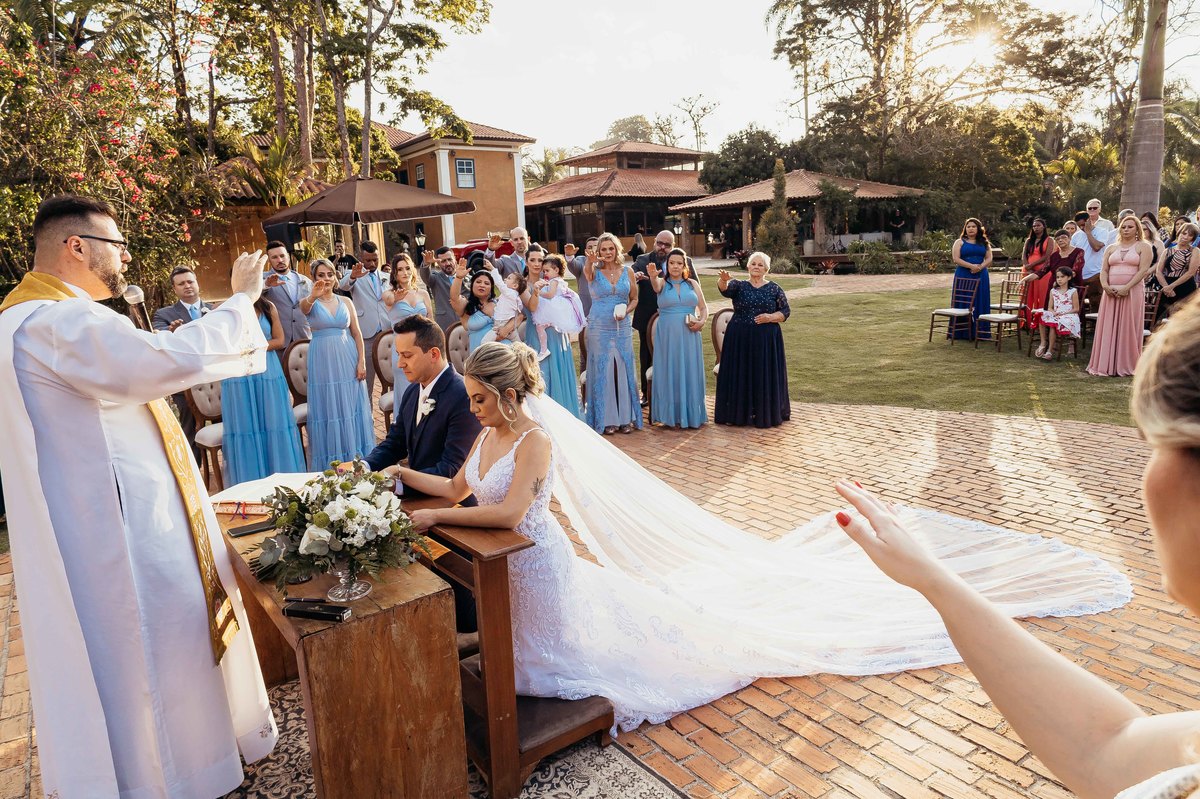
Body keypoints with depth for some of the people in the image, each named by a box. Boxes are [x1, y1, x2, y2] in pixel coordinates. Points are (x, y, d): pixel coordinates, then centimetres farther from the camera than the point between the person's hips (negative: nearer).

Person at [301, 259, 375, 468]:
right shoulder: (310, 302, 0)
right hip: (322, 361, -2)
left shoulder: (346, 301, 8)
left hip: (347, 360, 2)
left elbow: (357, 334, 7)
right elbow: (304, 306, -25)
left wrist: (362, 362, -1)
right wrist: (314, 295, -47)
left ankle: (354, 456, 21)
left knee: (350, 407, 8)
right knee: (327, 409, 3)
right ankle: (330, 462, 12)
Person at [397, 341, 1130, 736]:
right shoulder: (490, 433, 2)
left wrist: (437, 517, -32)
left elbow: (508, 511, -41)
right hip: (512, 574, 10)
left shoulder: (535, 439, -29)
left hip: (540, 570, -10)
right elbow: (457, 489, 12)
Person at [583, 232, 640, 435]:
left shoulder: (627, 271, 5)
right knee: (602, 371, 1)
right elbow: (587, 272, -27)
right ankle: (606, 419, 10)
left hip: (622, 328, 2)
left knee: (624, 370, 4)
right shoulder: (594, 271, -2)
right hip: (599, 328, -2)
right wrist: (590, 262, -50)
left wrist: (626, 311, -10)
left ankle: (626, 417, 15)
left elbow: (634, 299, 12)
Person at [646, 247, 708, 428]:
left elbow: (704, 307, 12)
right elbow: (656, 286, -22)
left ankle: (692, 415, 15)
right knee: (670, 373, 2)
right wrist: (653, 277, -45)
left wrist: (701, 321, -8)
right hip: (667, 335, -2)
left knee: (690, 373, 5)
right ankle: (672, 416, 9)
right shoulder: (663, 283, 2)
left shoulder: (692, 283, 9)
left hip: (689, 335, 2)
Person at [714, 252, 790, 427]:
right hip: (740, 339, 0)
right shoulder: (739, 285, 4)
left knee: (765, 376, 1)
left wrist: (770, 317, -12)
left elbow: (786, 311, 7)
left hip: (766, 340, 0)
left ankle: (766, 414, 12)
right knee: (740, 376, 1)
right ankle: (739, 413, 10)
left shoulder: (774, 288, 6)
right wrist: (723, 280, -42)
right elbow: (724, 288, -18)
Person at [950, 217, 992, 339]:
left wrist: (980, 267, -13)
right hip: (963, 276, -3)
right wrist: (971, 266, -17)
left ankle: (979, 331, 4)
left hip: (981, 276, 3)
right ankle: (962, 332, -2)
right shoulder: (960, 242, 5)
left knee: (980, 303, 1)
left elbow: (989, 259, 7)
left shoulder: (984, 243, 14)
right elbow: (956, 259, -7)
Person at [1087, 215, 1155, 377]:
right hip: (1111, 293, 4)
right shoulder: (1111, 249, 16)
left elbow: (1143, 270, -7)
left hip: (1132, 292, -4)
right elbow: (1104, 270, 9)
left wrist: (1126, 288, -17)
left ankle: (1127, 365, 3)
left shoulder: (1143, 247, 4)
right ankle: (1105, 365, 5)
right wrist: (1105, 285, -11)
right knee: (1108, 328, 1)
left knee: (1128, 328, -3)